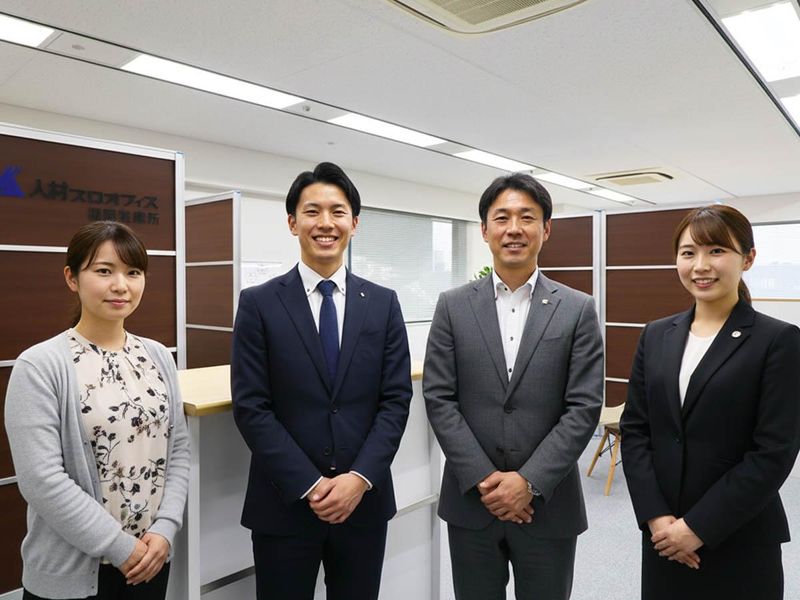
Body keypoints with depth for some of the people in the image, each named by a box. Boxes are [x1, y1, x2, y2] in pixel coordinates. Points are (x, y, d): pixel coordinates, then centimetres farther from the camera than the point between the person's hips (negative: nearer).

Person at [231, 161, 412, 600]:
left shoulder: (383, 303, 3)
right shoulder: (258, 304, -4)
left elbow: (396, 400, -1)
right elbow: (251, 408, -8)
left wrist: (360, 478, -12)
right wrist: (309, 485, -13)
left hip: (365, 500, 2)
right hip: (285, 504, -2)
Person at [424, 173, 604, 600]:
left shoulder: (578, 309, -1)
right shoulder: (453, 306, 0)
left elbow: (584, 407, -6)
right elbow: (438, 399, -4)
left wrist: (529, 481, -13)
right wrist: (483, 479, -11)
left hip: (548, 503, 0)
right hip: (470, 501, 1)